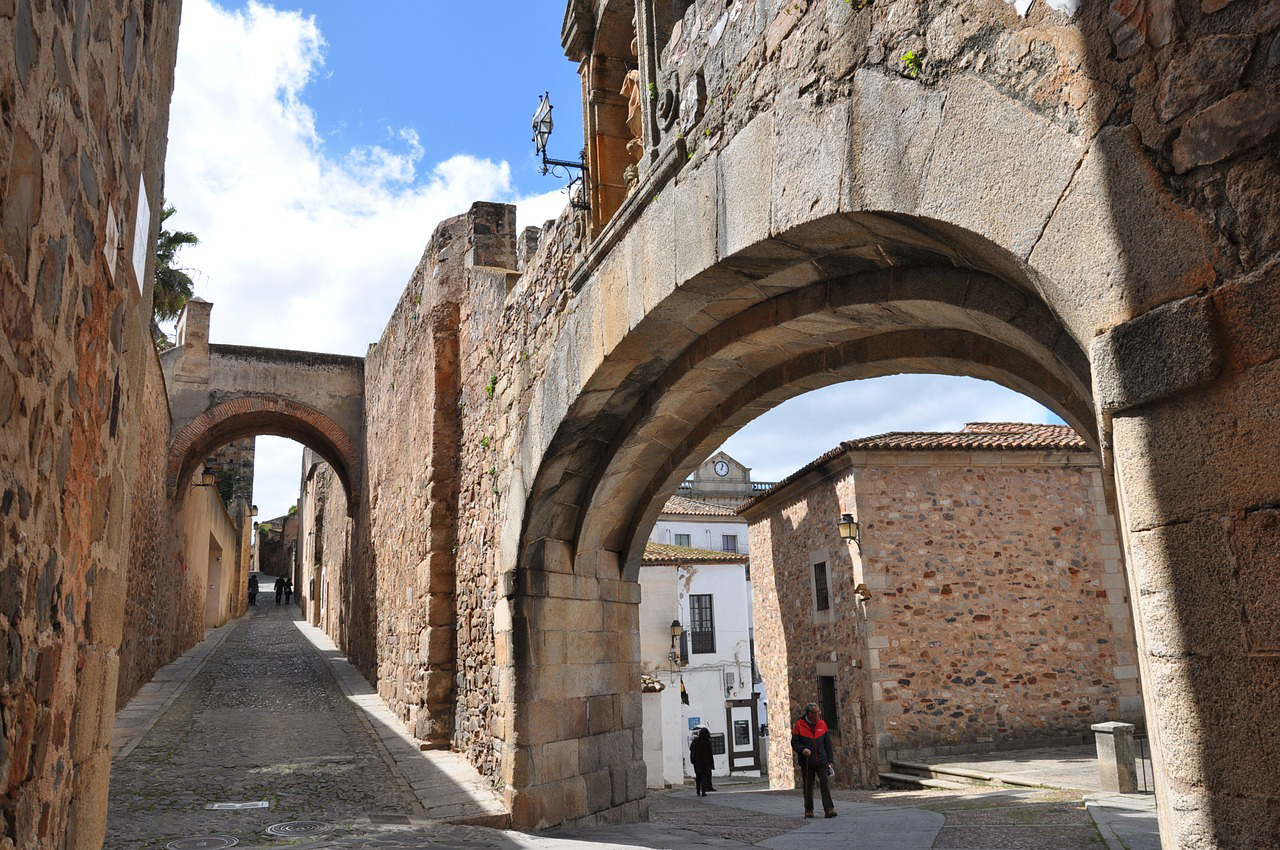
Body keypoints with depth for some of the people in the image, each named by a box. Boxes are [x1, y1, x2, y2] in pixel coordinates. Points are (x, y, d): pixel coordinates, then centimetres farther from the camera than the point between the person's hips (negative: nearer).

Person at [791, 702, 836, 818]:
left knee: (825, 784, -10)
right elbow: (794, 742, 0)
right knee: (808, 786, 7)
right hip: (806, 762, -1)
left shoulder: (822, 724, 6)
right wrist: (802, 749, -19)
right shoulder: (799, 725, -4)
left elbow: (828, 744, 11)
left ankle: (829, 809, -11)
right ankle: (808, 810, 20)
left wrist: (830, 760, 7)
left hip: (821, 761, 1)